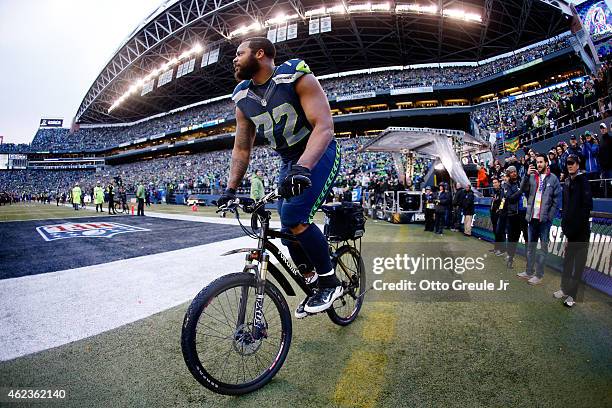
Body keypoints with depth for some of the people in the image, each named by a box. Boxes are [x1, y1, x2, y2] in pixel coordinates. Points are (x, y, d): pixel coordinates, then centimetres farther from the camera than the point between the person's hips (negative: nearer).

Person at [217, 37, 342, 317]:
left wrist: (303, 167, -41)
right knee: (289, 229, 2)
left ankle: (330, 283, -7)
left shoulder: (297, 77, -16)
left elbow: (324, 126, -27)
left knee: (295, 216, -25)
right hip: (289, 163, 7)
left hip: (318, 155, -6)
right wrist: (230, 189, -2)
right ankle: (313, 284, 23)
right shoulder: (243, 99, 3)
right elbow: (241, 149, 7)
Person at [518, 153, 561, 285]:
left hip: (545, 218, -4)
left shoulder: (553, 178, 0)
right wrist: (527, 175, -16)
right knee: (531, 246, 11)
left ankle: (539, 274, 9)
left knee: (543, 246, 2)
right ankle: (528, 272, 20)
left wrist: (549, 216, -9)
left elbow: (556, 200, -2)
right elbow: (523, 189, -4)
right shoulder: (532, 176, 8)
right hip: (532, 217, 4)